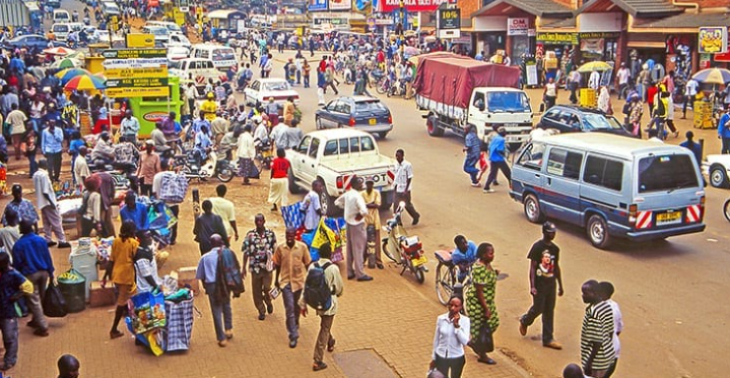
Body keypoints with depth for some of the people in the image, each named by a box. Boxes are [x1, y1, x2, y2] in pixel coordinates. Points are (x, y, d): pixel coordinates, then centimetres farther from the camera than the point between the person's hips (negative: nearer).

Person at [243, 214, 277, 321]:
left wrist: (276, 264, 7)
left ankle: (269, 303, 25)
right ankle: (261, 311, 23)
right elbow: (246, 252, 2)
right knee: (256, 291, 5)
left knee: (267, 288, -7)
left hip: (267, 266, 0)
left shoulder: (271, 234, 1)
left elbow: (275, 250, 8)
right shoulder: (250, 235, -1)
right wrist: (244, 268, 1)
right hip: (255, 267, 1)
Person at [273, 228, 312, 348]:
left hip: (299, 281, 1)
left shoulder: (302, 247, -9)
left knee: (297, 307, 19)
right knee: (289, 309, -6)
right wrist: (276, 279, 12)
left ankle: (295, 324, 47)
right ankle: (293, 336, -2)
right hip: (285, 282, -1)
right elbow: (277, 264, 5)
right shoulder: (280, 248, -8)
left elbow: (308, 263, 1)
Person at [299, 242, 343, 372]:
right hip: (329, 303, -5)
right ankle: (318, 361, 3)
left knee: (325, 326, 30)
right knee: (324, 331, 3)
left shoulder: (312, 267, -6)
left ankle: (330, 343, 53)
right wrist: (338, 293, 15)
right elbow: (339, 287, -9)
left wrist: (303, 304, 5)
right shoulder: (333, 268, -20)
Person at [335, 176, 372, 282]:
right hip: (357, 224, -8)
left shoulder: (347, 194, 4)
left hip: (349, 223, 8)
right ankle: (360, 274, 2)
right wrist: (360, 215, -13)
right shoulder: (357, 196, -22)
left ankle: (350, 272, 21)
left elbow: (337, 202, 21)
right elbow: (364, 211, -33)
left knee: (350, 249, 14)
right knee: (358, 249, -2)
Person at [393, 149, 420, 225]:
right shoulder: (396, 164, 2)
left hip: (404, 189, -5)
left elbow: (409, 178, -14)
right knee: (395, 205, 1)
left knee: (407, 205, 8)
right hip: (396, 189, 5)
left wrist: (406, 190, -17)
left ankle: (416, 217, 33)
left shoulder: (407, 165, -15)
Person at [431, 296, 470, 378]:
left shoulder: (465, 320, -13)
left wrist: (457, 325, -26)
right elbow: (436, 339, 2)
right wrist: (433, 358, 8)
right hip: (441, 357, 1)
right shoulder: (440, 318, -8)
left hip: (457, 358, -1)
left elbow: (465, 341, -21)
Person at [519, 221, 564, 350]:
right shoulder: (537, 247, -14)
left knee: (549, 311, 9)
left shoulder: (555, 248, 7)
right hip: (539, 284, -6)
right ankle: (524, 321, 33)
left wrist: (560, 285, 17)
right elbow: (532, 267, -14)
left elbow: (556, 267, 15)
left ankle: (548, 339, 16)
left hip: (551, 284, 6)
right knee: (538, 309, 1)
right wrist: (532, 286, -19)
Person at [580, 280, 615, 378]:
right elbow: (611, 333, 10)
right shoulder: (607, 306, 1)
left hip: (597, 359, -9)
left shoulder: (593, 314, -27)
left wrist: (589, 363, -18)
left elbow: (597, 342, -25)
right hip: (608, 354, 9)